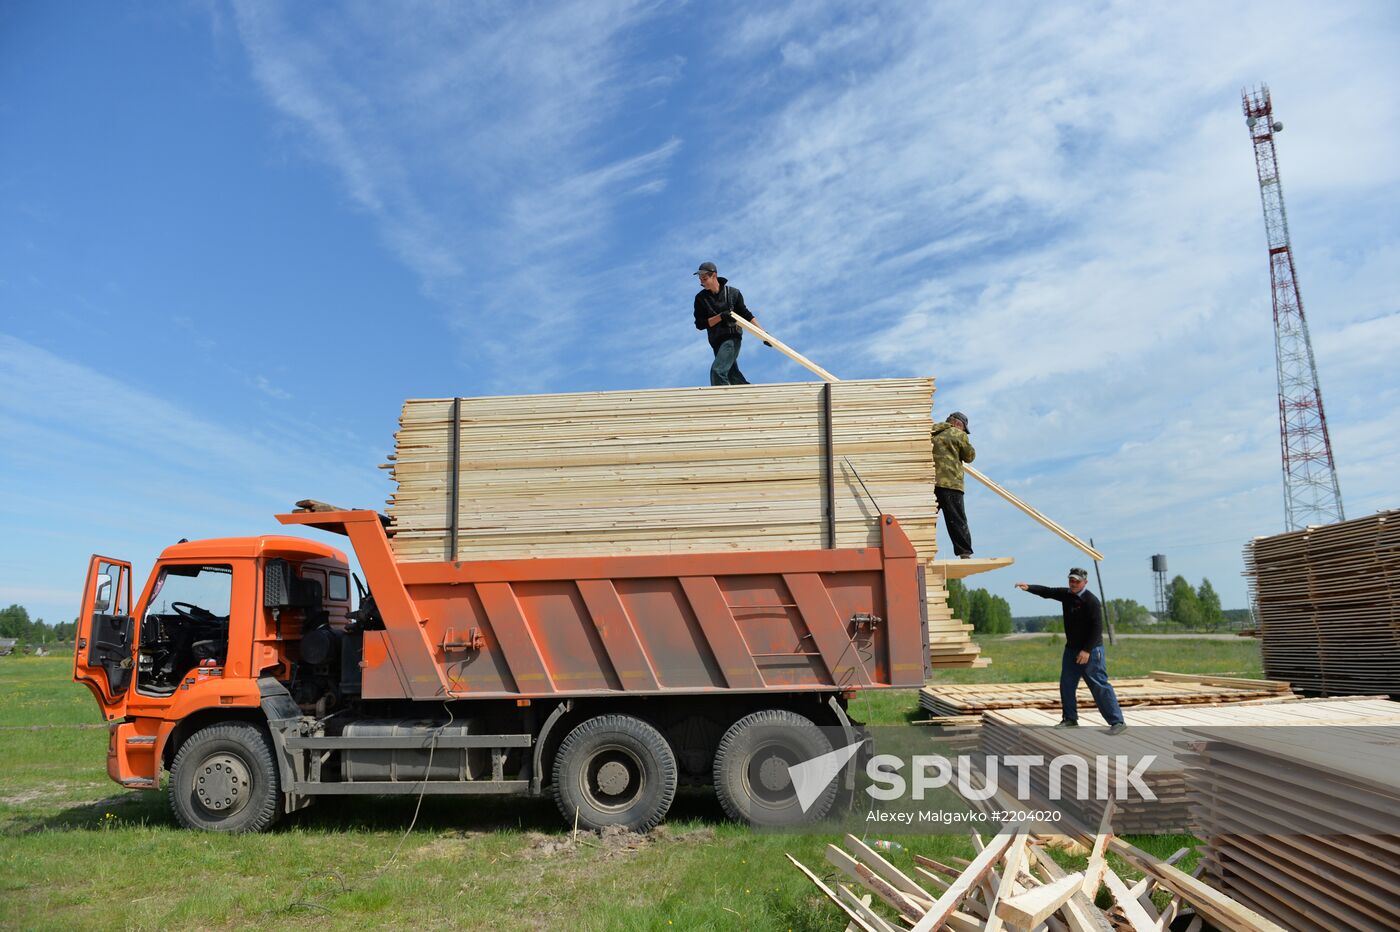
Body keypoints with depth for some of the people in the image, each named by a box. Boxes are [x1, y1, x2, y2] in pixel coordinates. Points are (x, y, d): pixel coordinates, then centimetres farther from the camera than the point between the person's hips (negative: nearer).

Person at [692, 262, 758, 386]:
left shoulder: (732, 293, -2)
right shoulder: (700, 298, 2)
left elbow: (746, 315, 6)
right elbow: (700, 324, -4)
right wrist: (721, 317, -16)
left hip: (732, 338, -4)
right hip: (717, 342, 4)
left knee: (717, 371, -22)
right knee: (734, 377, 8)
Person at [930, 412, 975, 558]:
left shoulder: (931, 435, 17)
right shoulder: (958, 435, 2)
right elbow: (970, 456, 8)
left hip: (929, 484, 4)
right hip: (950, 483, -4)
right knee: (957, 521, 0)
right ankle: (965, 554, -2)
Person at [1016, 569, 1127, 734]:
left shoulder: (1091, 601, -17)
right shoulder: (1066, 594, 8)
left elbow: (1097, 628, -20)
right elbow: (1047, 592, 12)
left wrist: (1087, 650, -23)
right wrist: (1028, 588, -6)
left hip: (1090, 651, -8)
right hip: (1071, 648, 8)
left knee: (1100, 686, -10)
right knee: (1066, 684, 10)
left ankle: (1117, 722, -6)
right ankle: (1070, 719, 21)